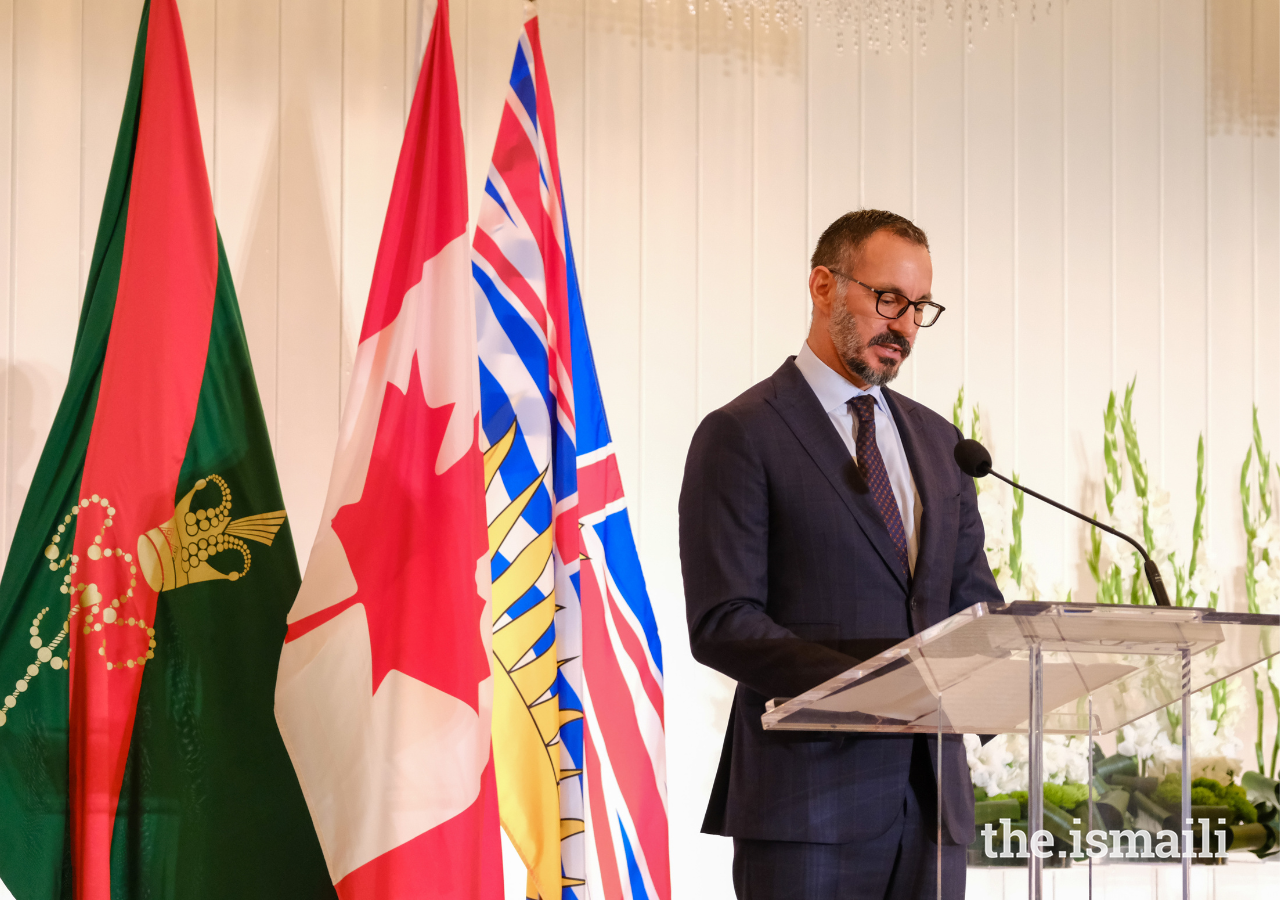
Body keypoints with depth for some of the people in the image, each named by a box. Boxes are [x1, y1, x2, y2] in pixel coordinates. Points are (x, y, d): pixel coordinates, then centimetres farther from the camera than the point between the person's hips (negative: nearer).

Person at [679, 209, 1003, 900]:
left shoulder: (937, 441, 18)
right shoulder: (740, 435, -3)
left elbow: (972, 597, 18)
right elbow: (721, 624, -11)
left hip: (933, 788, 6)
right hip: (807, 793, -6)